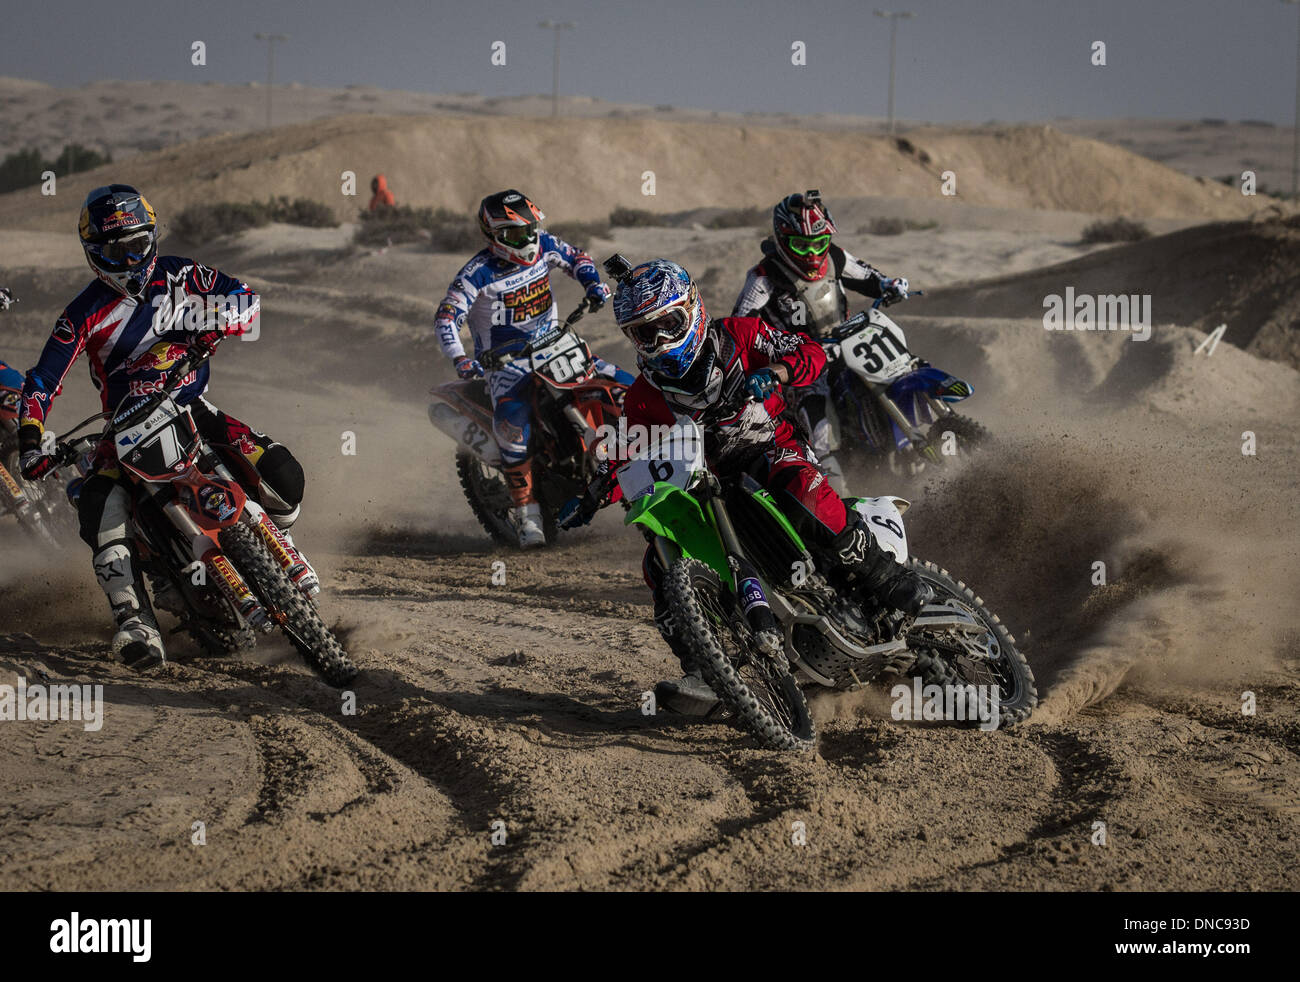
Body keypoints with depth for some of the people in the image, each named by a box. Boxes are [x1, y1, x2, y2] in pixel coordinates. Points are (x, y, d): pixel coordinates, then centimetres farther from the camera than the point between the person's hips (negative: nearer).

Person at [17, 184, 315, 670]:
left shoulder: (177, 276, 1)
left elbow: (246, 298, -1)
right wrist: (30, 445, -23)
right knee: (99, 505, -31)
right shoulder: (85, 314, -6)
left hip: (192, 410, 2)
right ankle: (136, 624, -36)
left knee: (279, 472, -18)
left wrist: (211, 324, -23)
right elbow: (41, 383, -9)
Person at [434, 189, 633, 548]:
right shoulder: (479, 273, -16)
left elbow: (576, 258, 17)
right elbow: (446, 317, -19)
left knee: (622, 385, -3)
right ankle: (526, 512, -25)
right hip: (505, 357, -6)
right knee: (513, 424, -33)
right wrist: (460, 359, -34)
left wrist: (593, 284, -4)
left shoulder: (543, 246, -1)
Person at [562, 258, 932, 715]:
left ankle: (885, 579, -31)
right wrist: (591, 497, -5)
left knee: (798, 487, -39)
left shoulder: (738, 335, -3)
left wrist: (769, 374, -30)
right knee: (662, 563, -18)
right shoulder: (643, 398, 6)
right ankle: (703, 673, -19)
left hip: (774, 453, -4)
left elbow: (810, 352, -10)